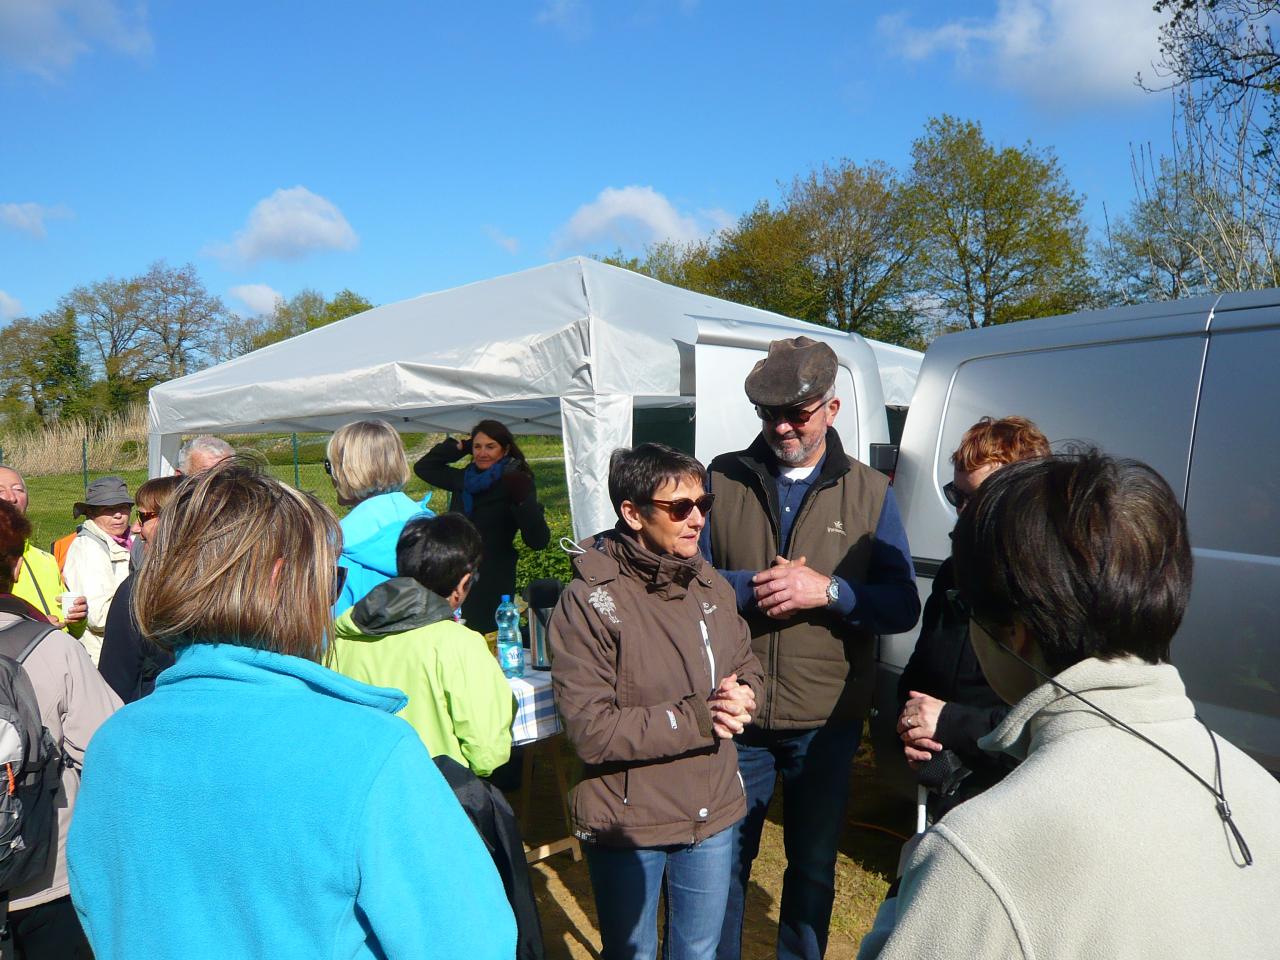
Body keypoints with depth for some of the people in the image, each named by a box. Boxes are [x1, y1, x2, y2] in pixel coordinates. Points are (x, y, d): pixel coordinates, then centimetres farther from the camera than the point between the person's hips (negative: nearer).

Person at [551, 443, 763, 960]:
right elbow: (591, 730, -23)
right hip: (628, 825, -5)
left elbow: (748, 666, 11)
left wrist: (740, 698, -12)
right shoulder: (589, 602, -20)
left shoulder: (712, 586, -1)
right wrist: (699, 719, -23)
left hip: (713, 816, 5)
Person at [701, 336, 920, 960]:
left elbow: (903, 606, -7)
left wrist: (828, 591, -22)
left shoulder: (870, 492, -1)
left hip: (827, 724, 1)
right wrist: (754, 587, -22)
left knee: (813, 866, 21)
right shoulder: (723, 479, -1)